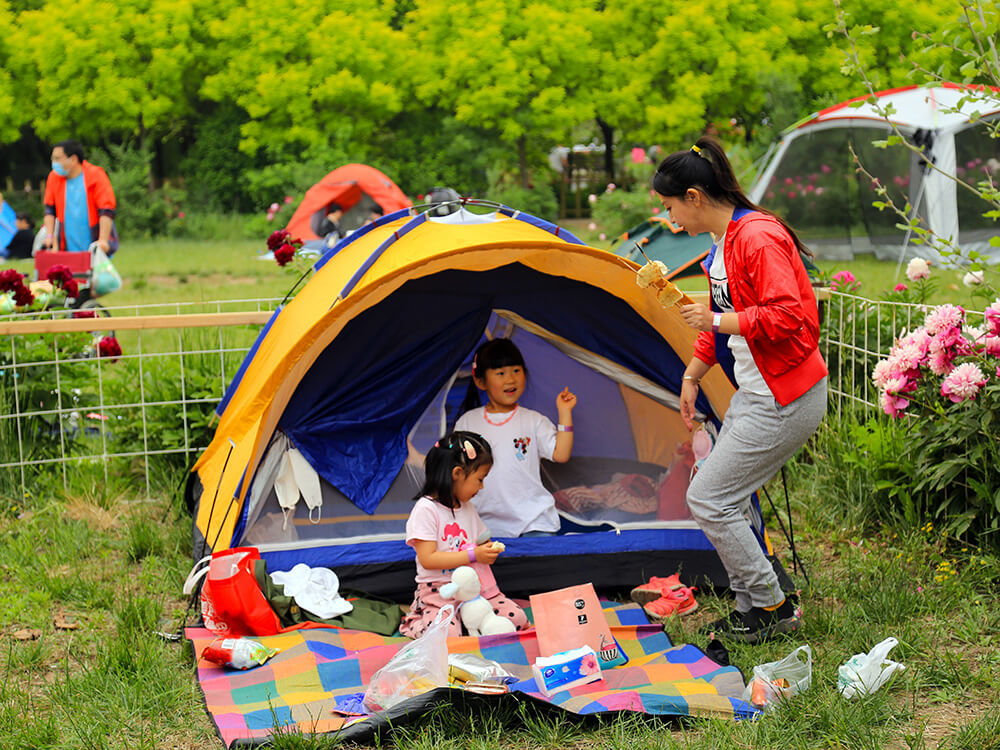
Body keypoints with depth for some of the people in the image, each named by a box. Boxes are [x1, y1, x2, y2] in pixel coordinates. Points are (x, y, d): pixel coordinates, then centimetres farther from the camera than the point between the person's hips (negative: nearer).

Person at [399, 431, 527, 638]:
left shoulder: (468, 507, 15)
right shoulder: (426, 509, -11)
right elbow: (427, 559, -18)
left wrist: (488, 551, 2)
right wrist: (472, 555, -20)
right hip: (439, 589, -7)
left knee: (517, 619, -11)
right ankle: (413, 623, -2)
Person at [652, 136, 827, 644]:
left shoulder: (758, 237, -20)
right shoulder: (722, 243, 11)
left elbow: (786, 317, -28)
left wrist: (716, 321, -19)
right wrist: (693, 374, 22)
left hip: (783, 400, -10)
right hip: (755, 393, 10)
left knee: (708, 499, -7)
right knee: (725, 499, 13)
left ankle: (771, 606, 7)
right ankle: (751, 607, 26)